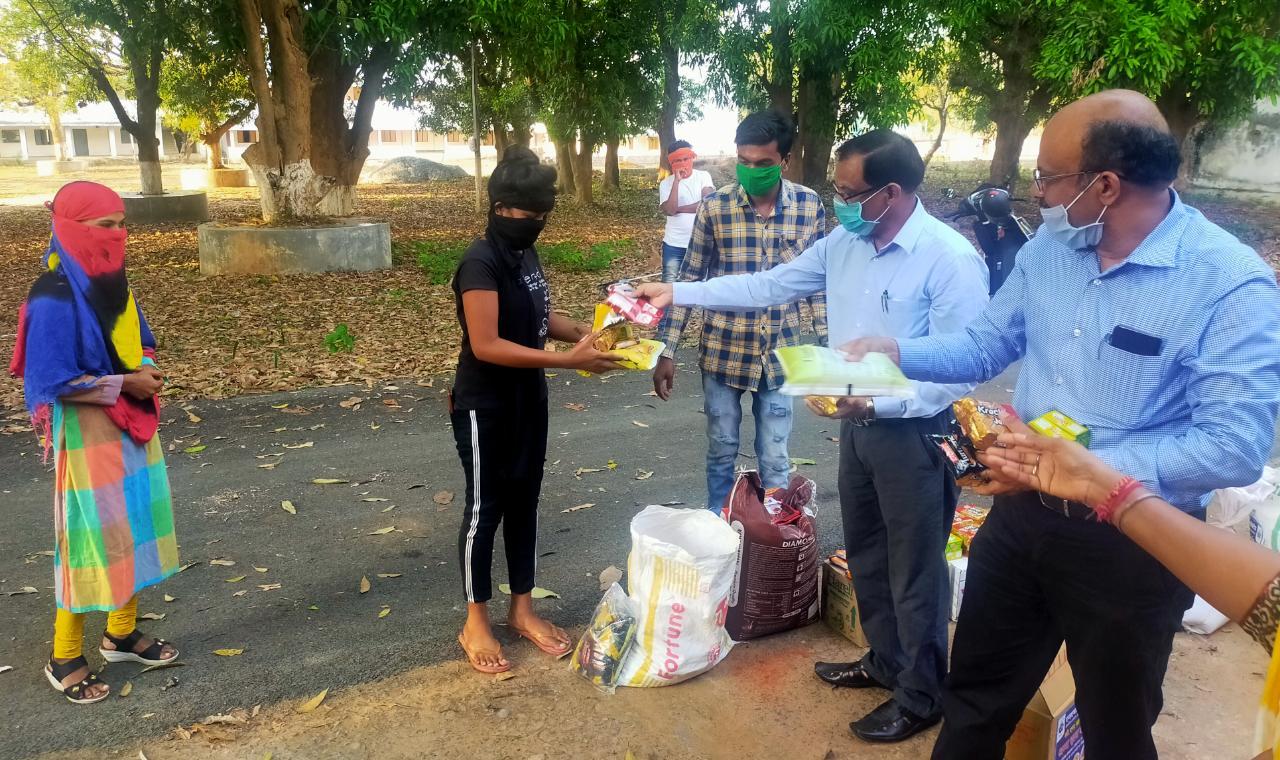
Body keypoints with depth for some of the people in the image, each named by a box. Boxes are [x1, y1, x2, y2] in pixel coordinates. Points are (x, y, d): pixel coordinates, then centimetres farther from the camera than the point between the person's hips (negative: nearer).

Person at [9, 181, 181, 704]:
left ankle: (122, 633, 32)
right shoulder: (55, 298, -20)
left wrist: (145, 371, -6)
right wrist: (125, 384, -17)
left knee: (132, 529, 15)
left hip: (132, 427, 8)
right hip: (88, 436, -8)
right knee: (91, 540, 0)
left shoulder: (113, 283, 4)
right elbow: (52, 382, -20)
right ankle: (65, 660, 18)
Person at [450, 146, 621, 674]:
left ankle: (523, 609, 30)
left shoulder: (525, 254, 5)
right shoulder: (481, 263, -21)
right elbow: (485, 344, -28)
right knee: (485, 509, 4)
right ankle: (476, 623, 21)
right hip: (484, 407, -8)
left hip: (527, 400, 8)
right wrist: (568, 360, -30)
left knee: (523, 503, 15)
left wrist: (586, 333, 0)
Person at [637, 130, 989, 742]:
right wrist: (678, 293, 6)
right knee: (866, 555, 22)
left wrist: (874, 403, -30)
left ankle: (921, 697, 30)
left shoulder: (951, 260, -21)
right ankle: (885, 662, 44)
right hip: (858, 426, 7)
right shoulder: (843, 243, 1)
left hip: (912, 435, -7)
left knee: (914, 572, 9)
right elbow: (770, 285, 8)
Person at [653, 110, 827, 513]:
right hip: (723, 350, 0)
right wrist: (667, 351, -6)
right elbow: (689, 279, -4)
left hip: (780, 352, 1)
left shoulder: (809, 206, -5)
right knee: (721, 451, 14)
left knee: (775, 460, 9)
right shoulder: (715, 206, -9)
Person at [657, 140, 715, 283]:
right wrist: (676, 181, -18)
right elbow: (669, 210, -16)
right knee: (669, 282, 0)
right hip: (674, 244, 0)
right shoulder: (666, 183, 0)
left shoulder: (703, 176, -1)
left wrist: (678, 209, -12)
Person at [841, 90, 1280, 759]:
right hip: (1021, 514, 5)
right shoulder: (1049, 246, 0)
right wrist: (895, 351, -6)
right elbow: (986, 345, 9)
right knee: (975, 702, 21)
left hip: (1131, 545, -5)